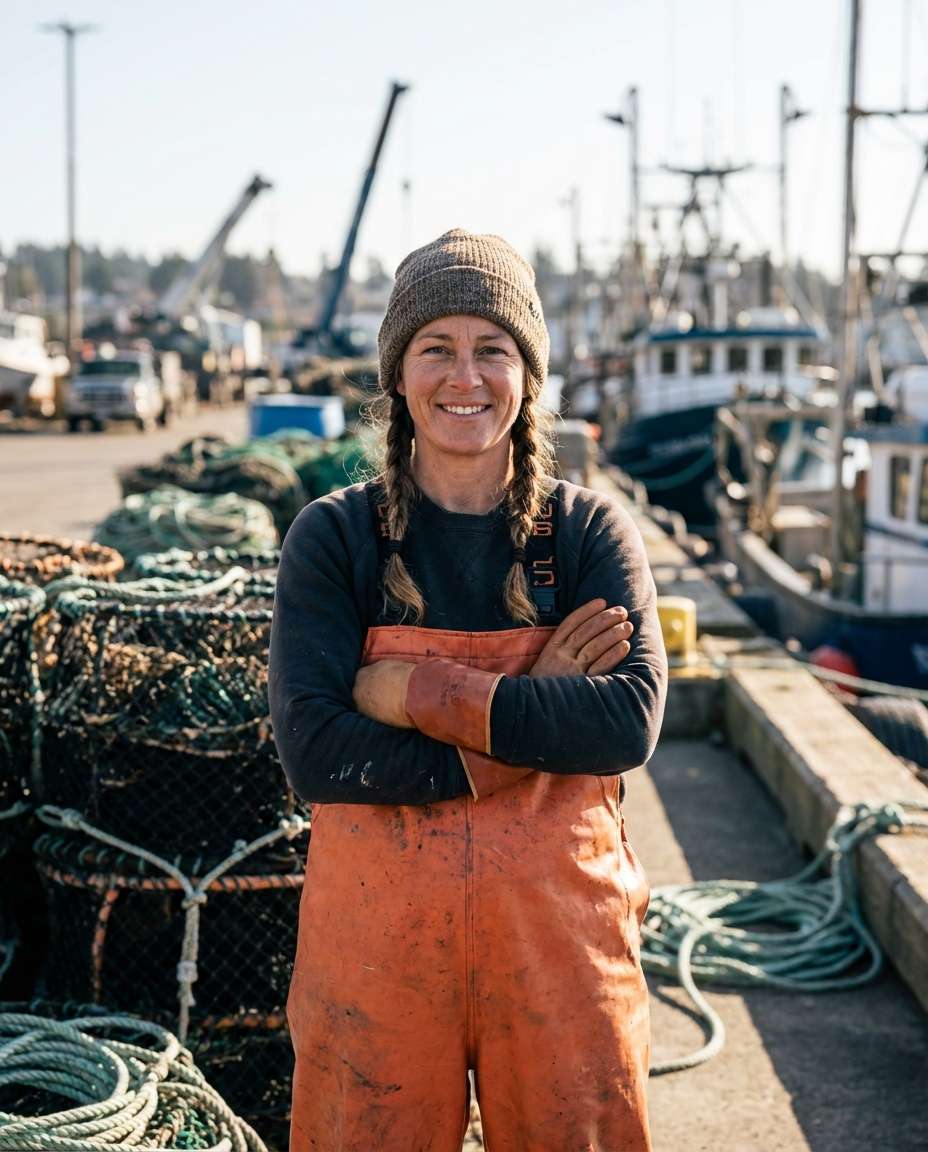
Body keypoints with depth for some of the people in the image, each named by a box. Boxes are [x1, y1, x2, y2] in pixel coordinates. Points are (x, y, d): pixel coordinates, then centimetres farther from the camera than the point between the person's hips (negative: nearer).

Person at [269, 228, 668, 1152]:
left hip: (558, 931, 1)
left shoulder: (589, 531, 0)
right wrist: (529, 726, -16)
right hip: (377, 936, 0)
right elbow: (311, 752, -13)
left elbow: (630, 722, -14)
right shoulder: (334, 537, -2)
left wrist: (418, 691, -17)